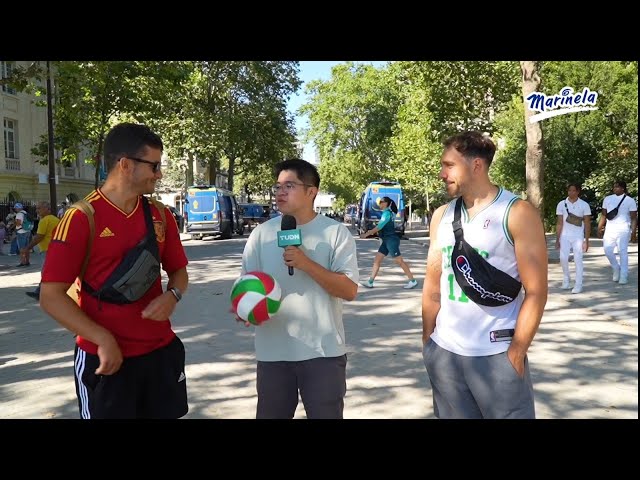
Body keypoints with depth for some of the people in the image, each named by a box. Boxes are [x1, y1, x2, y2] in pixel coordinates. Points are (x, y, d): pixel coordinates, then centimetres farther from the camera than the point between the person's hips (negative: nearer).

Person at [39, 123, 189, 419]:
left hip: (161, 350, 5)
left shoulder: (160, 215, 4)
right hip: (106, 358, -5)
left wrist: (172, 295, -9)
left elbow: (178, 271, 13)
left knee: (166, 413, 16)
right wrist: (103, 339, -19)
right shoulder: (82, 218, -12)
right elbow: (51, 296, -13)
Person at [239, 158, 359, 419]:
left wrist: (306, 264, -21)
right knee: (271, 414, 15)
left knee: (326, 414, 8)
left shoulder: (336, 232, -4)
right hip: (273, 352, 3)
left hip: (323, 352, -2)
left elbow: (349, 290, -10)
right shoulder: (262, 233, 4)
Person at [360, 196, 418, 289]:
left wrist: (367, 234, -18)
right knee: (377, 260, 6)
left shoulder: (387, 213, -15)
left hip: (391, 240, -10)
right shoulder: (386, 213, 13)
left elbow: (379, 227, -21)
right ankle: (370, 282, 7)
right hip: (386, 241, 10)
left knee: (399, 261, -4)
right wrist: (371, 232, 13)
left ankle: (412, 281, 3)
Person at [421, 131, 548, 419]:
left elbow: (536, 292, -10)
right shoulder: (441, 216, 7)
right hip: (444, 353, 5)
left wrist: (516, 353, -13)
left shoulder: (518, 214, -8)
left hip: (497, 355, -4)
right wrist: (427, 343, 7)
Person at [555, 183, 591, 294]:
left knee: (578, 260, -4)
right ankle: (566, 279, 17)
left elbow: (587, 224, -1)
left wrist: (586, 240, -6)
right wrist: (557, 240, 1)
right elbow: (559, 223, 4)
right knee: (563, 258, -7)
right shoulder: (561, 204, 2)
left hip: (578, 237, -1)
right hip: (565, 236, 1)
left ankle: (578, 285, 3)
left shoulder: (584, 205, -2)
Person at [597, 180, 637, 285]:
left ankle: (623, 276, 3)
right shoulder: (608, 199, 10)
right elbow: (603, 215, 14)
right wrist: (599, 229, 10)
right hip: (610, 229, 3)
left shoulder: (630, 201, 0)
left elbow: (634, 218, -2)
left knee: (622, 252, -4)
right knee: (608, 250, -4)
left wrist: (633, 233, -9)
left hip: (623, 229, -3)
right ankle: (616, 268, 21)